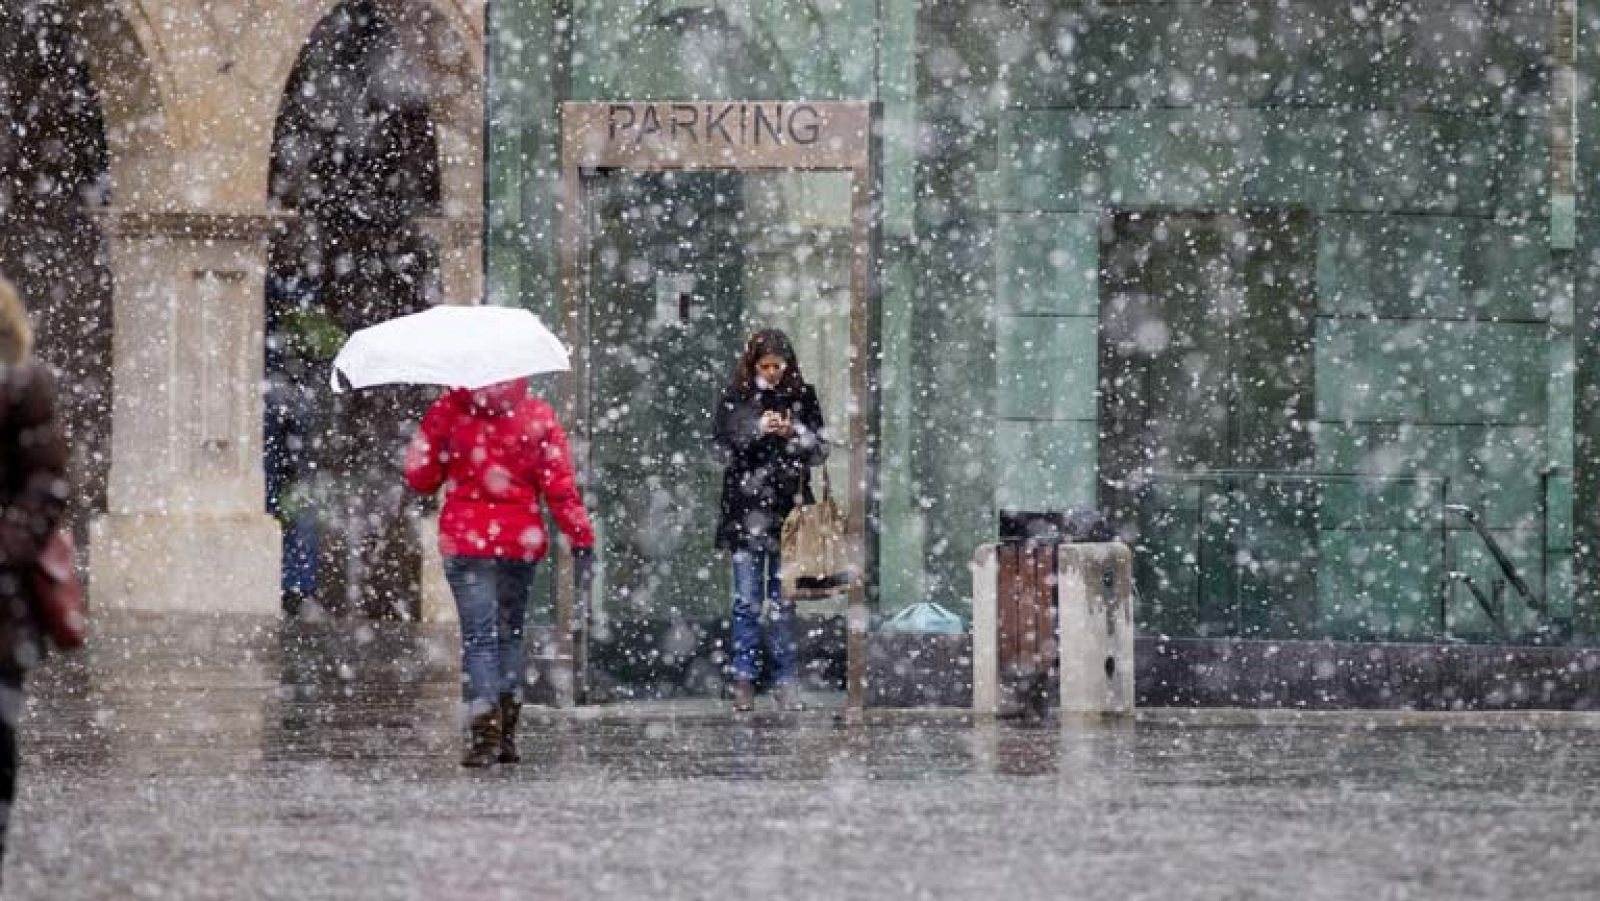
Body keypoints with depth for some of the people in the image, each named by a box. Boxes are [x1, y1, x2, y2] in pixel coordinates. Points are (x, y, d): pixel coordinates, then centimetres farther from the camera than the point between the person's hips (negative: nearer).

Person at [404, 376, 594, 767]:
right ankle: (506, 735, 14)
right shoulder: (538, 416, -2)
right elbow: (559, 484, -3)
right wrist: (581, 536, 0)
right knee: (511, 632, 15)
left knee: (478, 635, -4)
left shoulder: (448, 410, -6)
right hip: (521, 539, 2)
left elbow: (420, 477, 0)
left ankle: (484, 736, -16)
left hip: (465, 540, -2)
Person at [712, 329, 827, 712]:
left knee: (784, 600, 4)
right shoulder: (735, 398, 3)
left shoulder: (802, 396, 6)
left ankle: (785, 680, 8)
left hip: (789, 508, 1)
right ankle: (743, 680, 3)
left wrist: (794, 433, -12)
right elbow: (722, 449, 0)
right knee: (746, 600, -1)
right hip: (745, 509, -1)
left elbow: (820, 451, 7)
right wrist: (757, 430, -15)